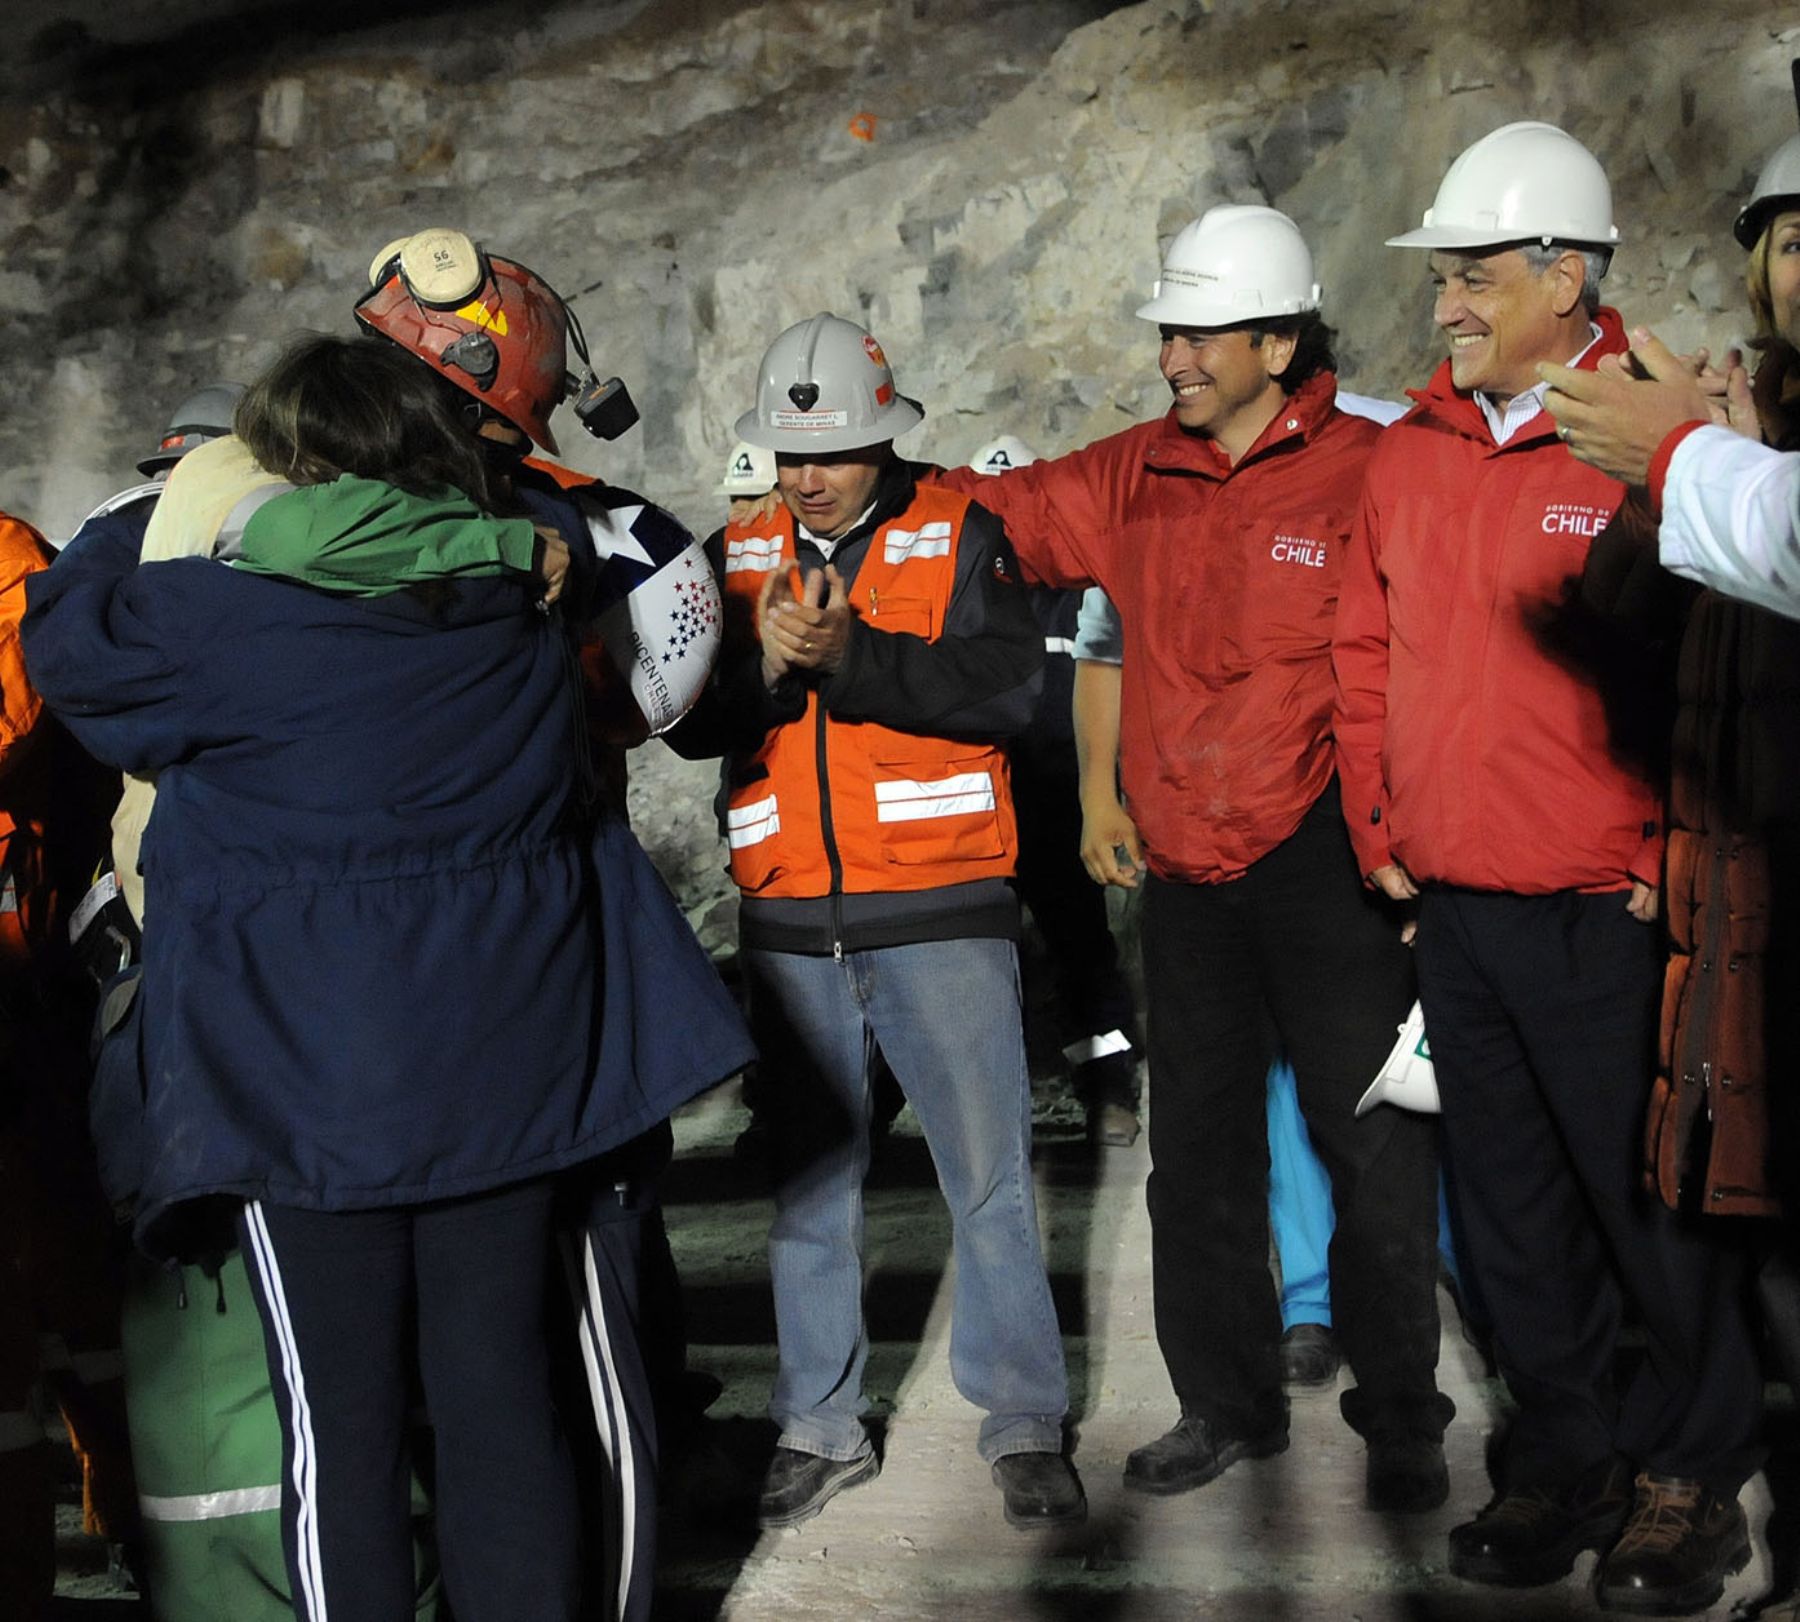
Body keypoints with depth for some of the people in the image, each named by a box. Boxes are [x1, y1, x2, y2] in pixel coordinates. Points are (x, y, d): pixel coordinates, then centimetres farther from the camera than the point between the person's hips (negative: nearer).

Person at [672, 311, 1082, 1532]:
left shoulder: (959, 537, 1)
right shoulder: (739, 556, 11)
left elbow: (1007, 686, -12)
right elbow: (690, 720, 4)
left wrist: (852, 654, -22)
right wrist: (763, 662, -16)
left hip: (940, 912, -3)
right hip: (790, 925, 3)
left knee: (991, 1173, -1)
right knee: (809, 1180, 10)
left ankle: (1025, 1423, 12)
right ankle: (821, 1427, 23)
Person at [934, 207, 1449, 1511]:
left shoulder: (1366, 473, -8)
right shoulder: (1135, 478, 8)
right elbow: (995, 516, 17)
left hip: (1321, 859, -5)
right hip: (1185, 867, 6)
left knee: (1375, 1146, 0)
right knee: (1200, 1154, 14)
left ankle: (1401, 1417, 17)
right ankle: (1228, 1404, 30)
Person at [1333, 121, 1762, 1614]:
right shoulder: (1410, 455, 10)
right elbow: (1367, 657, 17)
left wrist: (1668, 861, -10)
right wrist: (1383, 836, 12)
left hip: (1602, 917, -6)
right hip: (1453, 911, 6)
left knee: (1649, 1201, 5)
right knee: (1512, 1209, 14)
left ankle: (1689, 1473, 23)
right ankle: (1566, 1457, 29)